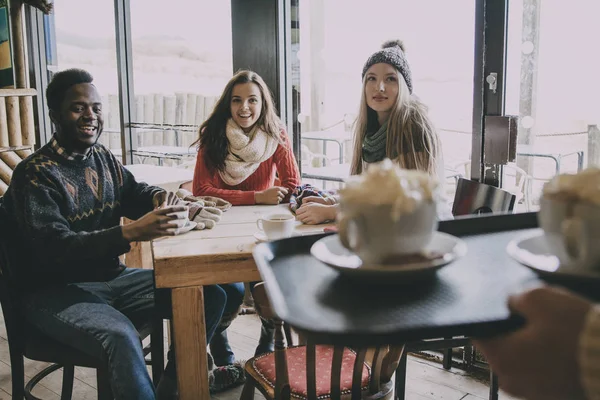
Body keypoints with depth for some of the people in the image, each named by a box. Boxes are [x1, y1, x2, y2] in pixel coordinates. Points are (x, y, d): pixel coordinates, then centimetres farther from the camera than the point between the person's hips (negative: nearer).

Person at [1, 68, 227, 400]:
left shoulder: (104, 158, 7)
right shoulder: (35, 173, -15)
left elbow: (134, 193, 23)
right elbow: (53, 247, -26)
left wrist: (161, 197, -3)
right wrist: (131, 232, -38)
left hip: (113, 278, 8)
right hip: (57, 291, -7)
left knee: (211, 294, -3)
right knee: (121, 336, -38)